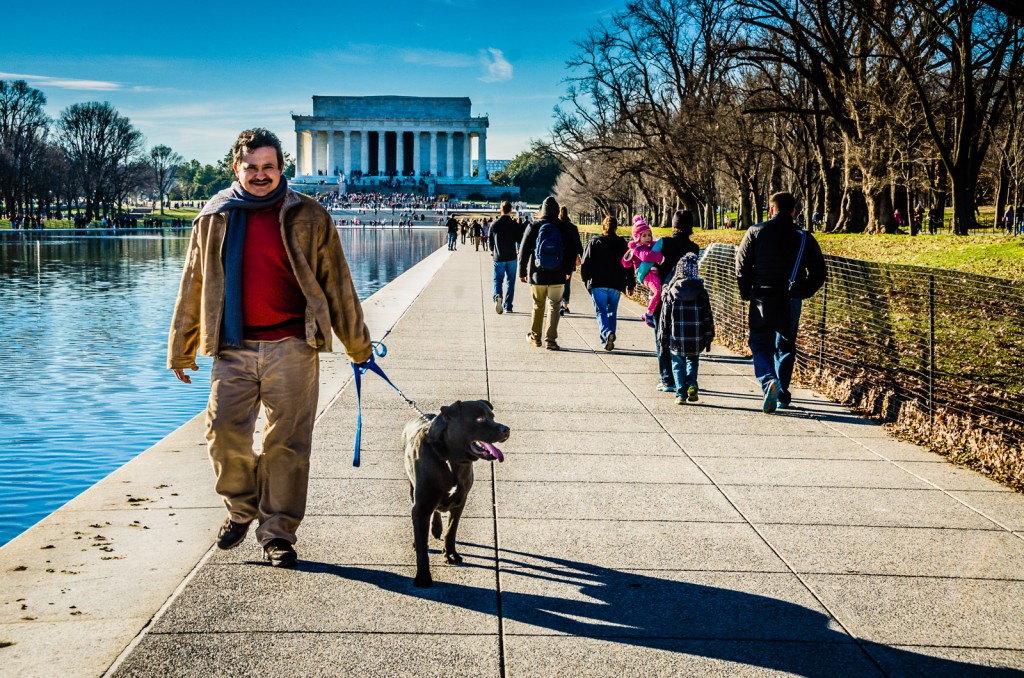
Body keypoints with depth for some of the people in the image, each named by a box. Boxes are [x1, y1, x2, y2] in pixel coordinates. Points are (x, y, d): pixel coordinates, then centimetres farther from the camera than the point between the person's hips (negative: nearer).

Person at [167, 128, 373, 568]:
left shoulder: (308, 218, 4)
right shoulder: (214, 219, 10)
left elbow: (337, 285, 9)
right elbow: (193, 288, 17)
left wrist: (357, 345, 12)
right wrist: (181, 350, 19)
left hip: (292, 348, -2)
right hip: (234, 349, 2)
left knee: (286, 442, -1)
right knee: (224, 433, -5)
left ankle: (279, 532, 12)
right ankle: (241, 509, 21)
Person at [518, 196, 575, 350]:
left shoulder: (533, 227, -4)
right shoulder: (564, 228, -2)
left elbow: (524, 251, -1)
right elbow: (571, 251, 6)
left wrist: (522, 272, 7)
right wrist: (568, 270, 19)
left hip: (537, 275, 0)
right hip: (558, 275, 0)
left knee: (538, 305, 15)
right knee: (554, 306, 4)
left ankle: (535, 336, 26)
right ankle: (550, 340, -3)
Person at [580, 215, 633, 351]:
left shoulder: (593, 242, 2)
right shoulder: (622, 243, 6)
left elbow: (585, 264, 1)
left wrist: (586, 279, 15)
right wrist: (630, 284, 13)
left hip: (597, 284, -2)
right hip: (616, 284, 2)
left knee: (601, 311, -1)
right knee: (612, 312, 14)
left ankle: (606, 333, -26)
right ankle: (608, 340, 14)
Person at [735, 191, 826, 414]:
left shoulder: (756, 232, -1)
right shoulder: (804, 237, 3)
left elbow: (742, 264, -4)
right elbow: (818, 272, 3)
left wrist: (747, 293, 6)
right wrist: (802, 293, 14)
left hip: (762, 297, -2)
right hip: (791, 301, 2)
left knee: (760, 344, 6)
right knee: (785, 346, 16)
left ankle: (769, 381, -20)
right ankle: (782, 394, 18)